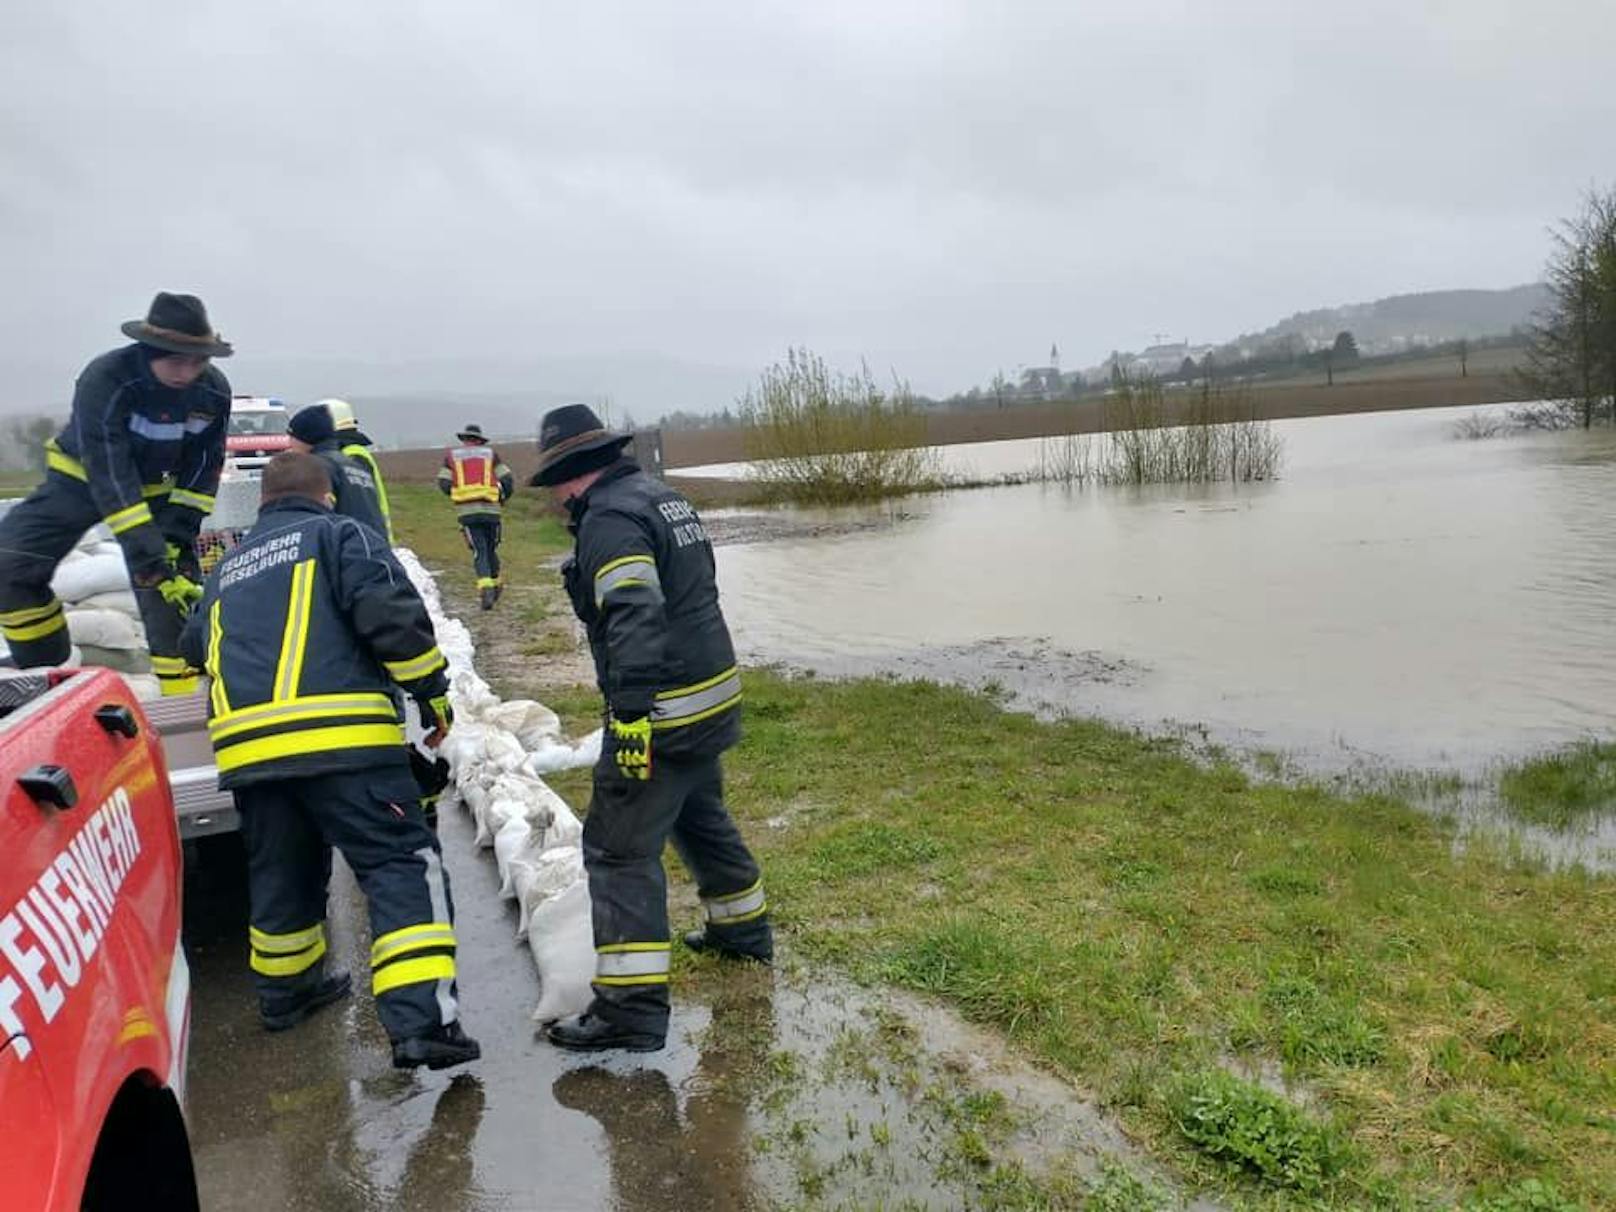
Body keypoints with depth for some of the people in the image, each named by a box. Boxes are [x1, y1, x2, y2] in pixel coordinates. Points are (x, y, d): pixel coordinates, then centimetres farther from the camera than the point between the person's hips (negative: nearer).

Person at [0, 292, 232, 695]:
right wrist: (146, 555, -42)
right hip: (80, 478, -2)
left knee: (177, 583, -9)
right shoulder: (105, 379, -33)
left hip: (156, 490, 2)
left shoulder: (215, 392, -19)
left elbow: (203, 468, -7)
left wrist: (178, 531, -18)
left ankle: (183, 698, -1)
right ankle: (46, 671, 3)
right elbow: (108, 473, -37)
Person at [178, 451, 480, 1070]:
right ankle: (421, 1021, -15)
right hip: (339, 735, -6)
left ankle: (285, 986, 41)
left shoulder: (228, 568, 28)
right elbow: (391, 613, -7)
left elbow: (196, 647, 41)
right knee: (403, 867, -6)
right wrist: (432, 692, 0)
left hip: (244, 744, 6)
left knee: (280, 874, 24)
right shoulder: (339, 534, 9)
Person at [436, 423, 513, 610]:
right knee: (491, 548, 16)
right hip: (490, 508, 0)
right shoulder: (490, 453, 10)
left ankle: (486, 588, -19)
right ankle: (495, 584, 26)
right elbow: (507, 481, 3)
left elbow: (444, 484, 6)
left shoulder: (451, 455, 11)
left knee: (479, 551, -1)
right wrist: (502, 499, 20)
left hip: (466, 511, 0)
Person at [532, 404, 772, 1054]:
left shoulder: (609, 519, -16)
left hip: (662, 713, -10)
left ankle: (632, 1005, -1)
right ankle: (744, 926, 45)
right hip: (713, 697, 10)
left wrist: (631, 713, -31)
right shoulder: (665, 498, 14)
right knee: (701, 815, 28)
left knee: (619, 849, -3)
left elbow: (635, 619, -28)